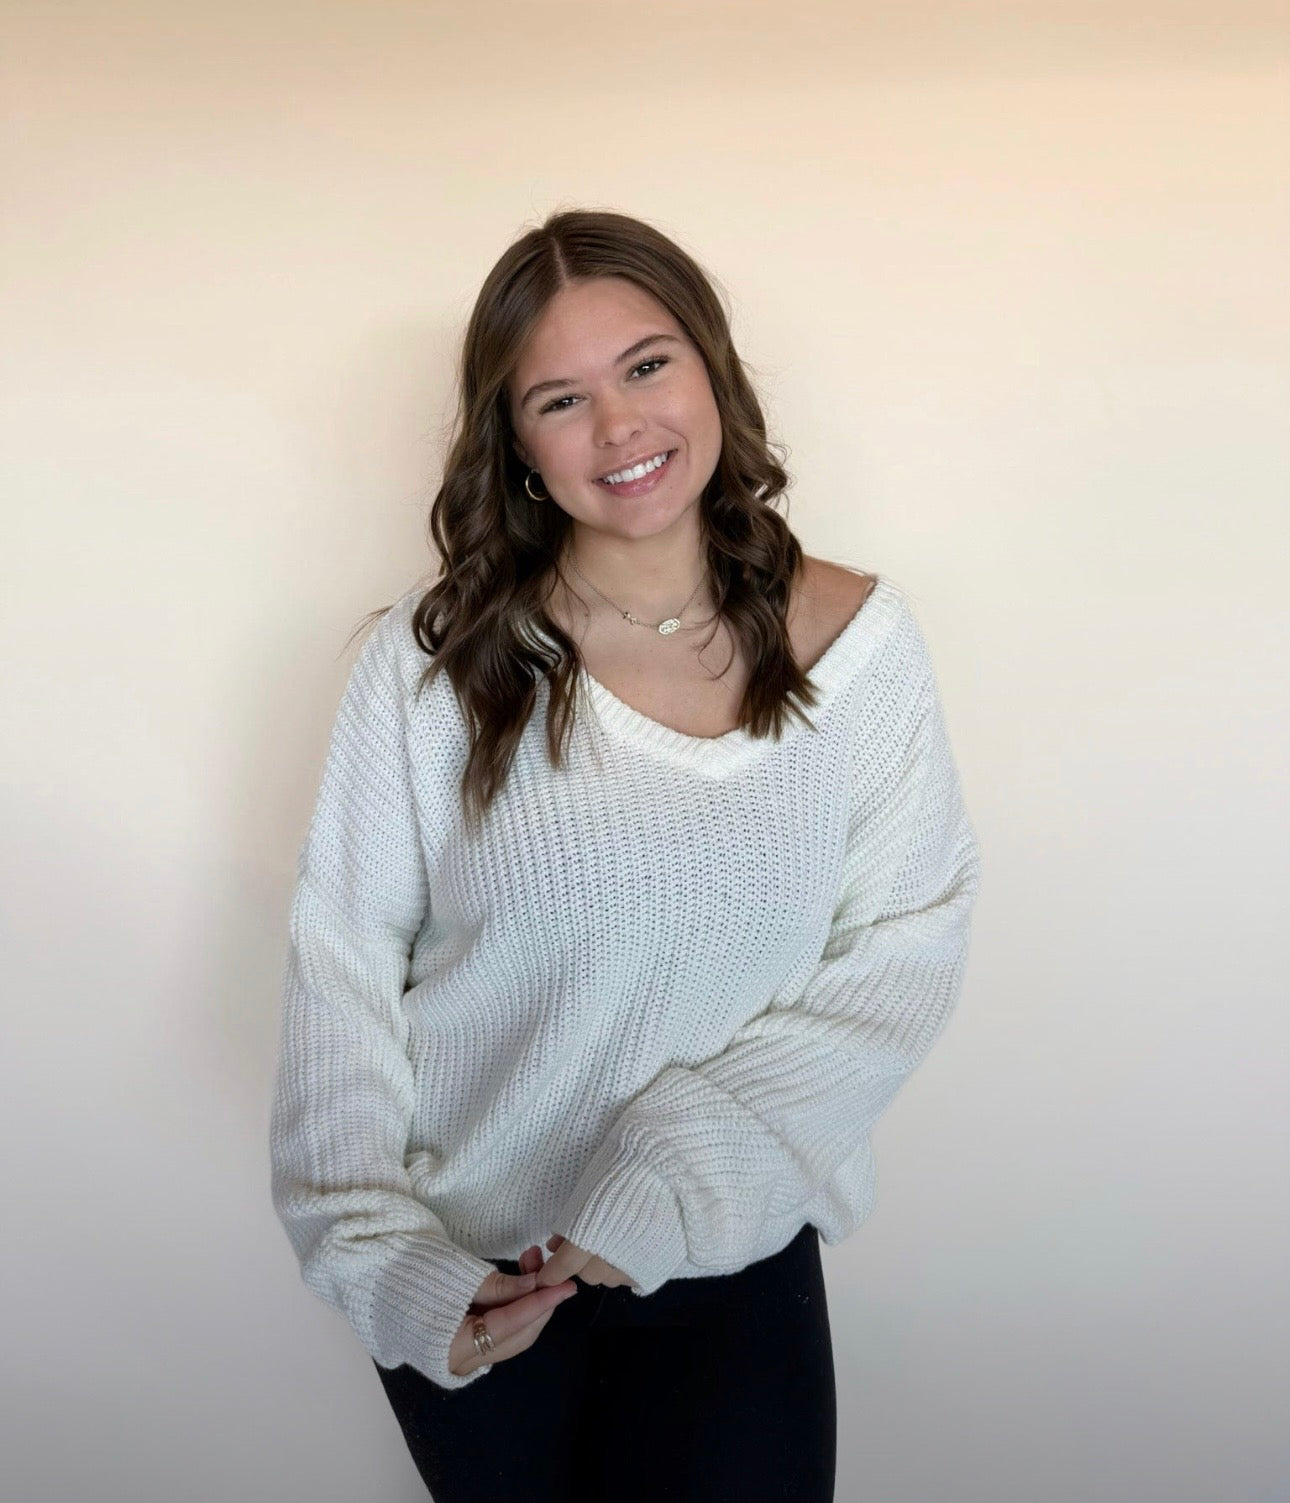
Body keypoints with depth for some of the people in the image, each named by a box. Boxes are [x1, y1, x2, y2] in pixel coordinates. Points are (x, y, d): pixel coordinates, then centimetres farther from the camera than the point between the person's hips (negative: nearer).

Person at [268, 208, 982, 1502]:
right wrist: (373, 1252, -15)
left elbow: (907, 947, -10)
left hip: (733, 1252, 0)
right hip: (463, 1269, 0)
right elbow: (341, 964, -8)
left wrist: (687, 1177, -18)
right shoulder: (431, 659, -12)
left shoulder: (857, 641, -9)